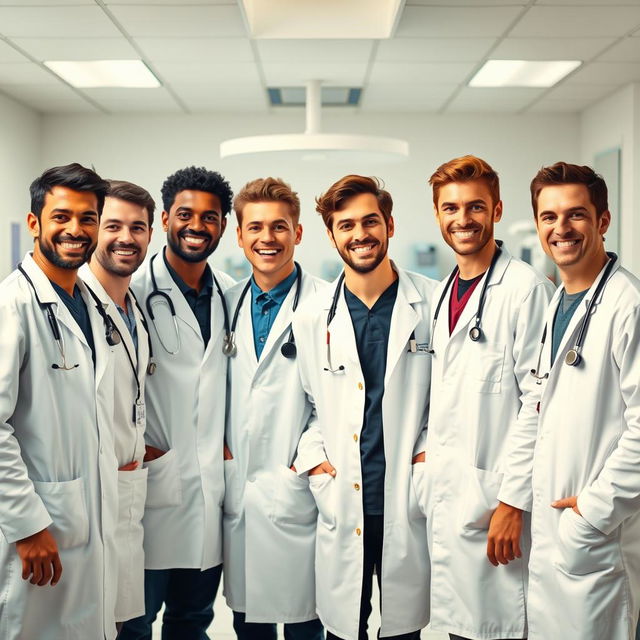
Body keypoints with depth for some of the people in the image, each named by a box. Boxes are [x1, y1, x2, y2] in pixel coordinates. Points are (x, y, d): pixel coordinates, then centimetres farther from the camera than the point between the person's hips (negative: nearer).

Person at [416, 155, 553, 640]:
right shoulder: (444, 293, 13)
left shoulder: (526, 287, -11)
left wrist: (512, 501, -17)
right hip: (443, 495, 7)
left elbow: (537, 401, -15)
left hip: (492, 497, -7)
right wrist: (427, 451, 9)